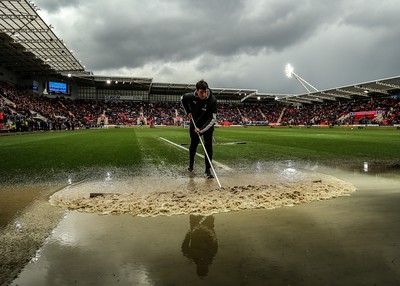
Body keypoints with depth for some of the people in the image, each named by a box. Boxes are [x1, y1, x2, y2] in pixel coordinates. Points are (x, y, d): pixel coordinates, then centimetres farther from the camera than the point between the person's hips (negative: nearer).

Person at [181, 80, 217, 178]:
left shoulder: (212, 100, -27)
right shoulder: (191, 96, -19)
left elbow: (213, 119, -26)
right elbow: (182, 99, 6)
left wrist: (201, 129, -30)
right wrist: (188, 112, 2)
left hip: (207, 126, -2)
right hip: (194, 125, 3)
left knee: (208, 146, -10)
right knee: (193, 145, 14)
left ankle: (208, 170, -2)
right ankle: (190, 165, 37)